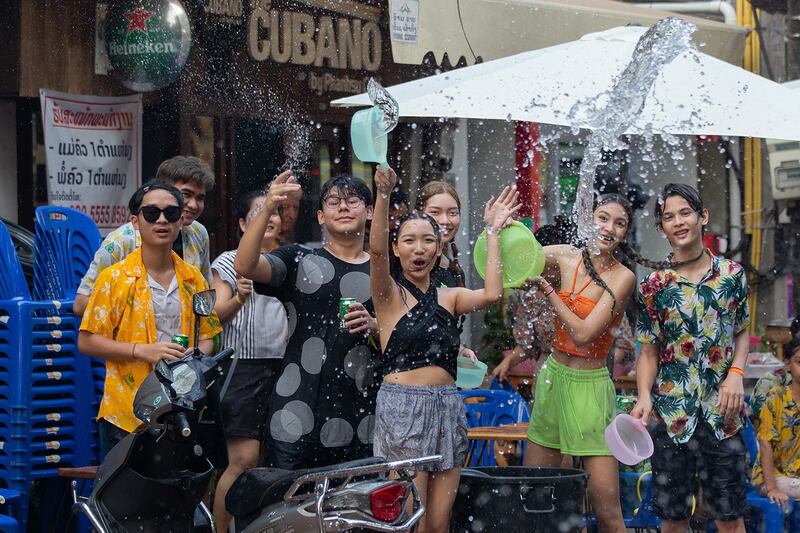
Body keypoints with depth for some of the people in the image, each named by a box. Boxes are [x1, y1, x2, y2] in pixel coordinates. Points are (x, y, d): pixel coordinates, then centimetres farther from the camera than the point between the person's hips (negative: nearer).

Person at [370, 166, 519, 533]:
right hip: (403, 408, -5)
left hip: (446, 408, 5)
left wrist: (493, 232, 3)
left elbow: (491, 294, -6)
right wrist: (383, 194, -31)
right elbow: (376, 248, -18)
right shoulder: (390, 294, 1)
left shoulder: (449, 296, 13)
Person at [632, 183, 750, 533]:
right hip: (670, 413, 0)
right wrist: (644, 396, -13)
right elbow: (649, 351, 3)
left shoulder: (732, 274, 3)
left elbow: (741, 333, 14)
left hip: (721, 412, 0)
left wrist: (736, 374, -4)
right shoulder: (654, 286, 1)